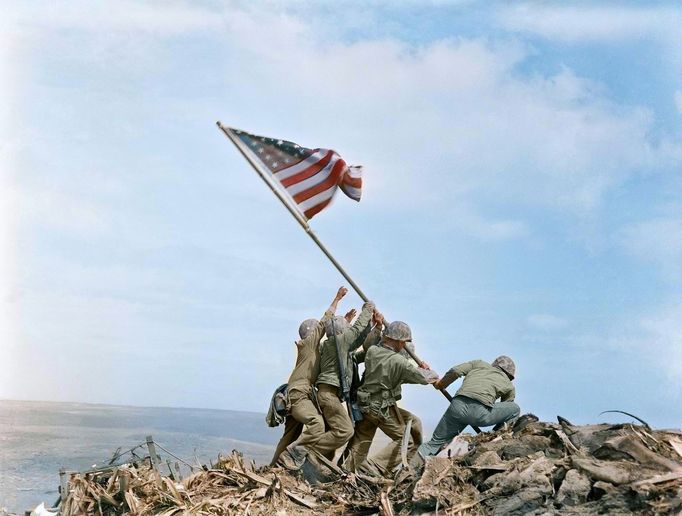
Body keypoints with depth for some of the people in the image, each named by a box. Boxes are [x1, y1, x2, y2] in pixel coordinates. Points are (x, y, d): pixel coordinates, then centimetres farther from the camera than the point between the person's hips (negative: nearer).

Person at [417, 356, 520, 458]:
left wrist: (439, 385, 29)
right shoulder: (509, 386, 28)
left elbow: (455, 371, 13)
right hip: (481, 413, -2)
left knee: (437, 441, 21)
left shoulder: (479, 364, 30)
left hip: (458, 406, 3)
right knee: (515, 409, 23)